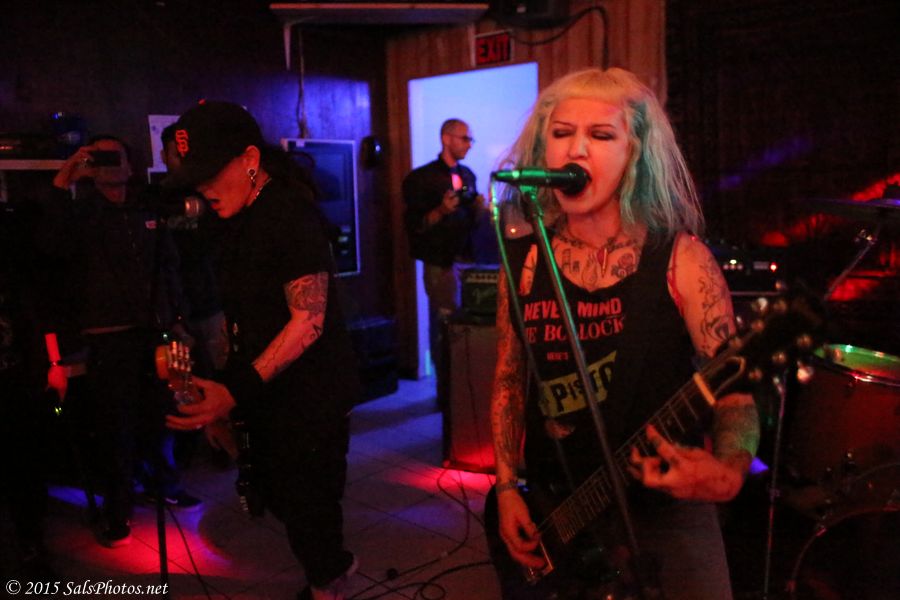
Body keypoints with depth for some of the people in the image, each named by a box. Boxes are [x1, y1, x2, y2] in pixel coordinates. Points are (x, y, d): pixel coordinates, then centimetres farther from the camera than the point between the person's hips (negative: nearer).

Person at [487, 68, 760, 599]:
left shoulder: (680, 258, -11)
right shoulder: (523, 260, -1)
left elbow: (736, 388, -14)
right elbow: (509, 381, 7)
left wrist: (727, 471, -33)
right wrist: (507, 489, 0)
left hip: (662, 512, -3)